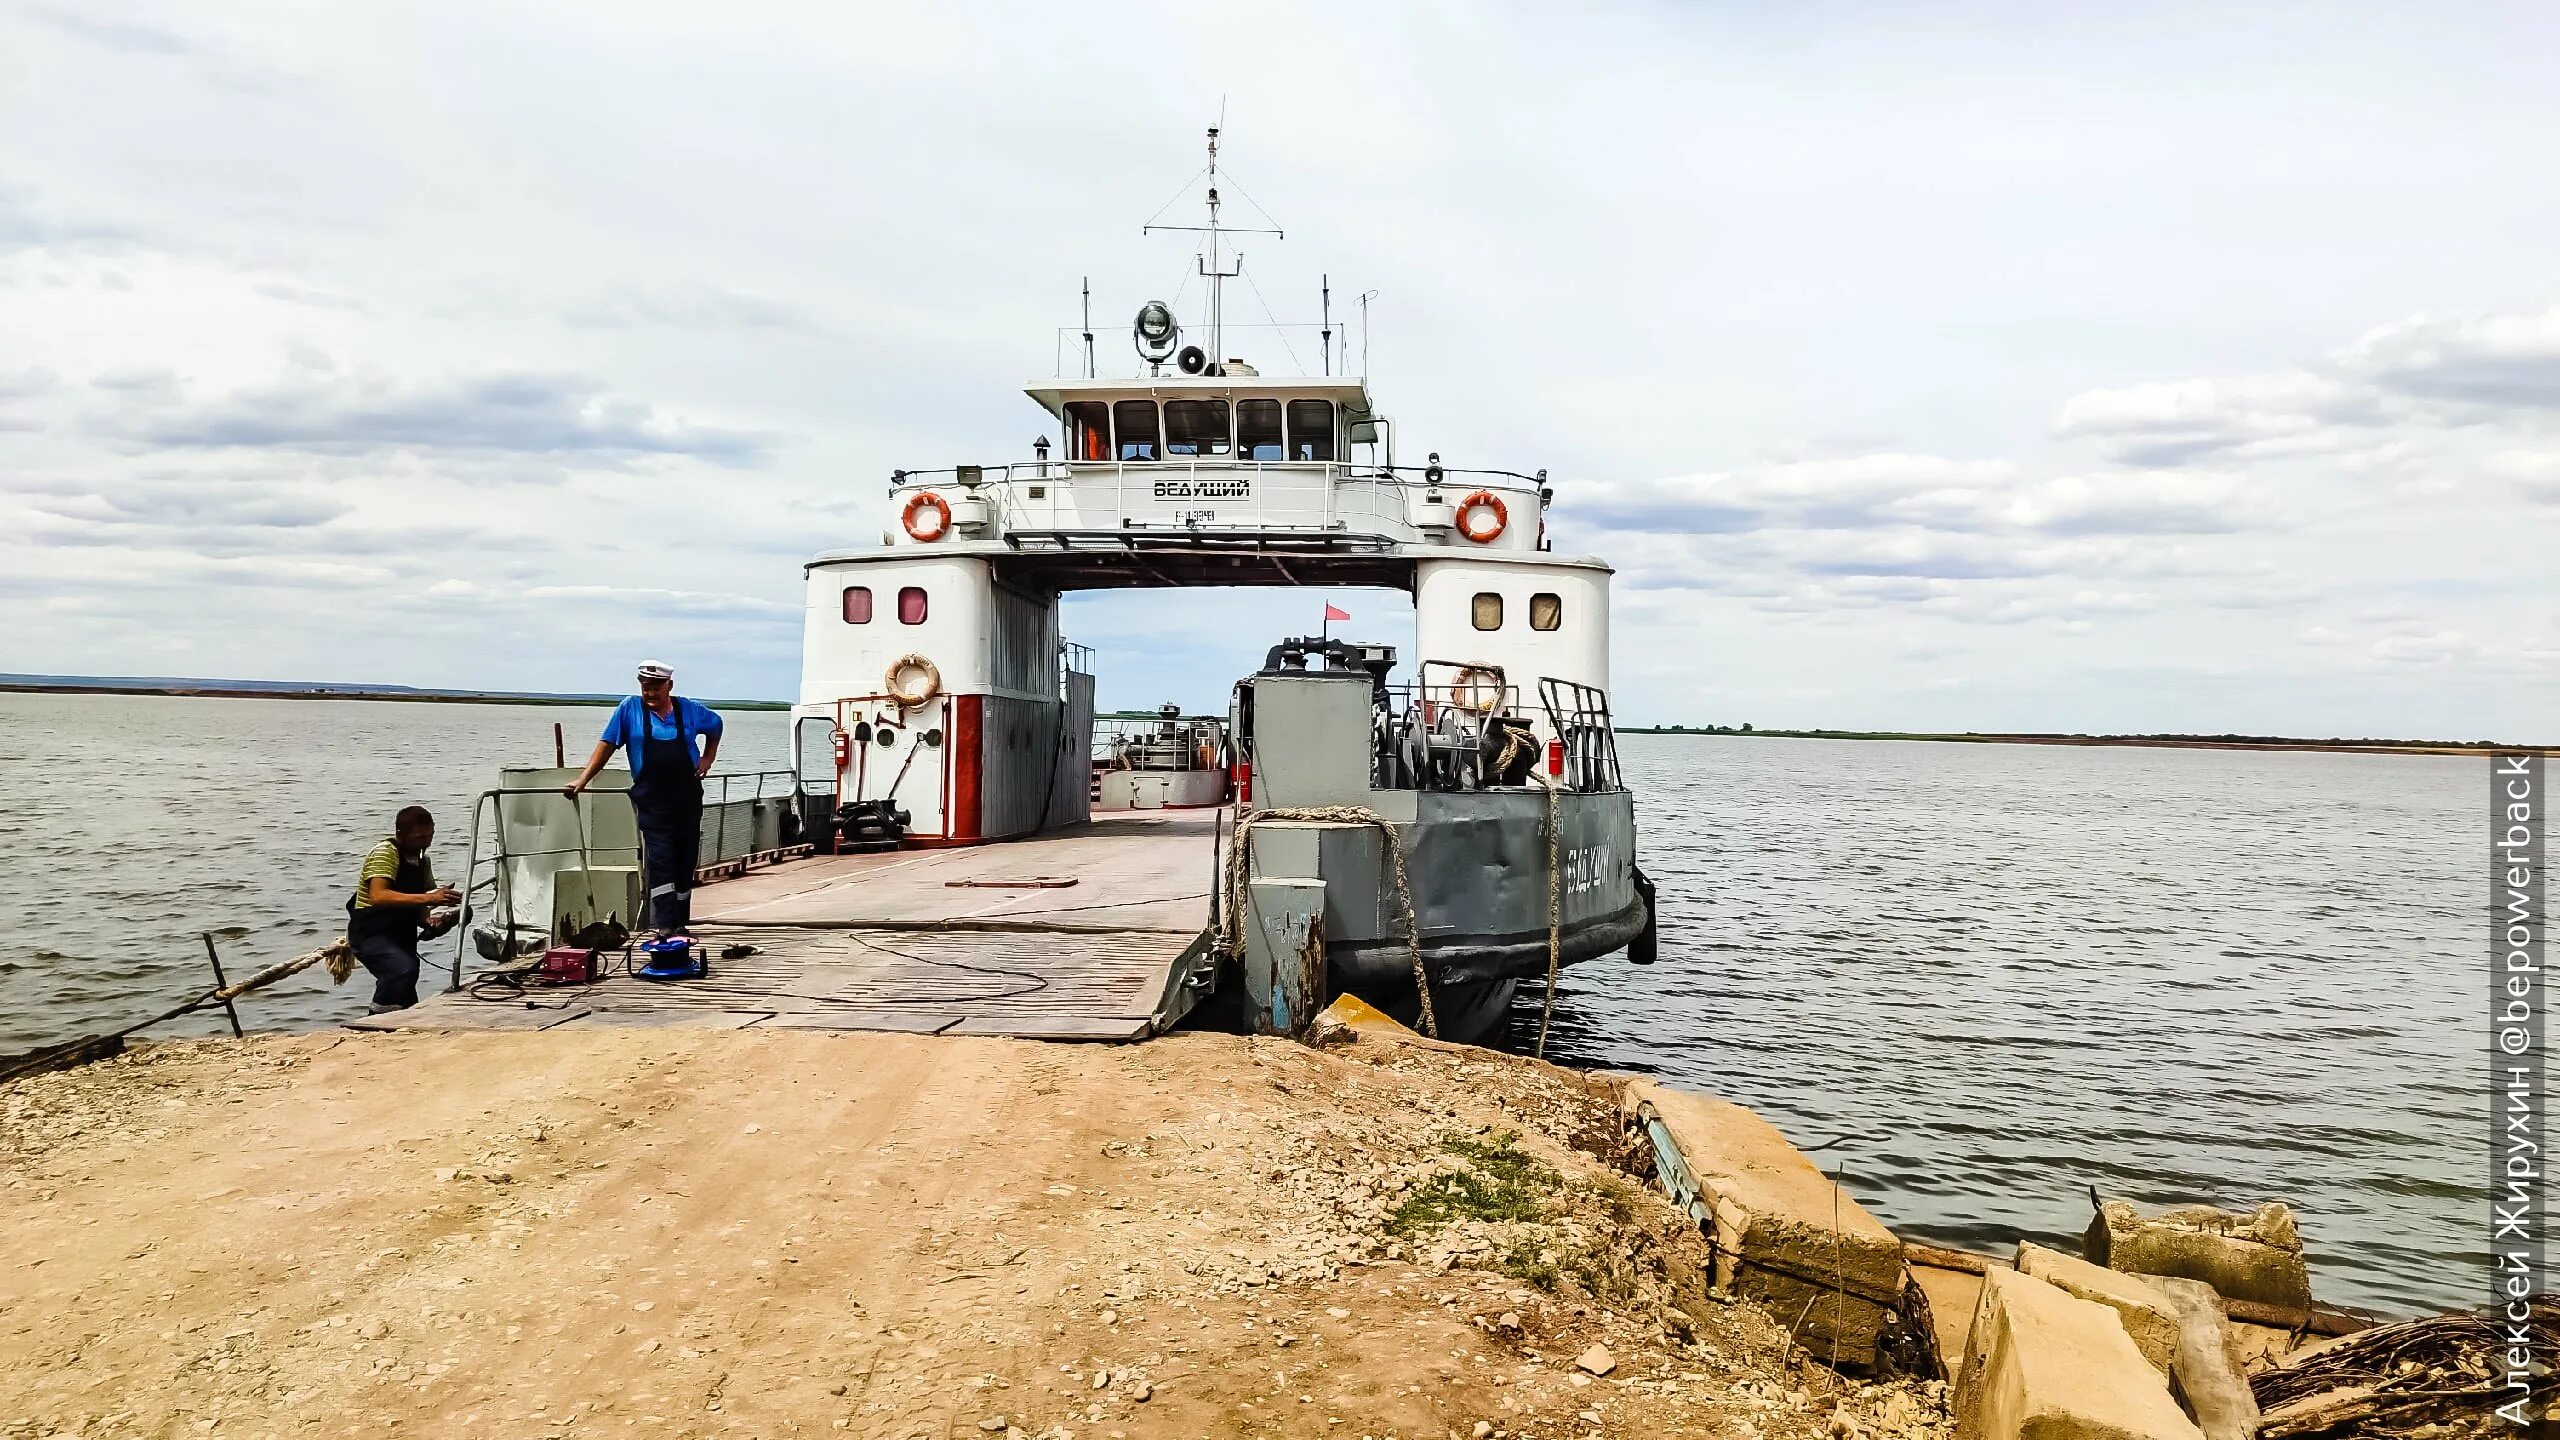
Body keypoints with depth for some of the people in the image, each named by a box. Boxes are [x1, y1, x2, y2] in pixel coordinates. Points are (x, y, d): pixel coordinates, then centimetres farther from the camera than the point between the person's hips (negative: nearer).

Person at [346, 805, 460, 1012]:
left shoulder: (422, 860, 9)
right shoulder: (384, 853, -16)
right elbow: (378, 897, -32)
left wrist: (429, 919, -11)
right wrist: (427, 898, -40)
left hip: (401, 935, 8)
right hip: (370, 932, -8)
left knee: (408, 1003, 12)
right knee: (404, 970, -34)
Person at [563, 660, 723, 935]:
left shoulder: (689, 710, 4)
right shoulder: (630, 708, -2)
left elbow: (715, 724, 23)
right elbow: (607, 745, 0)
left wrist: (708, 758, 12)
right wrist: (583, 779, -6)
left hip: (687, 797, 3)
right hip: (651, 801, -3)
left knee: (686, 861, 7)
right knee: (659, 862, -12)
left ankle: (680, 924, 17)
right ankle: (666, 927, -15)